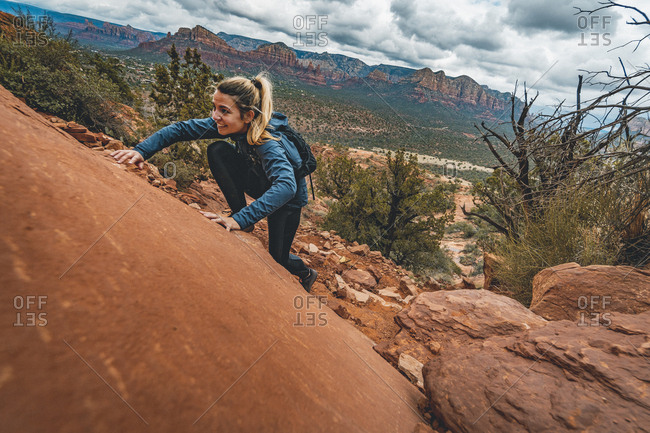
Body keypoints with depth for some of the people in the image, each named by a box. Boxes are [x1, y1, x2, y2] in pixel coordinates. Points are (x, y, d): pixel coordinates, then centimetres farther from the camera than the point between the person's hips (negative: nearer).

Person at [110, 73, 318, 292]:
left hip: (288, 197, -5)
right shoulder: (231, 125, -20)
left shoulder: (269, 144, -40)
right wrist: (141, 151, -26)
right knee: (217, 150, -19)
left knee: (277, 260, -1)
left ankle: (306, 273, 36)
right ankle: (239, 211, -4)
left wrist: (240, 220, -61)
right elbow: (181, 129, -14)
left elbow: (286, 186, -56)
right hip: (261, 182, 5)